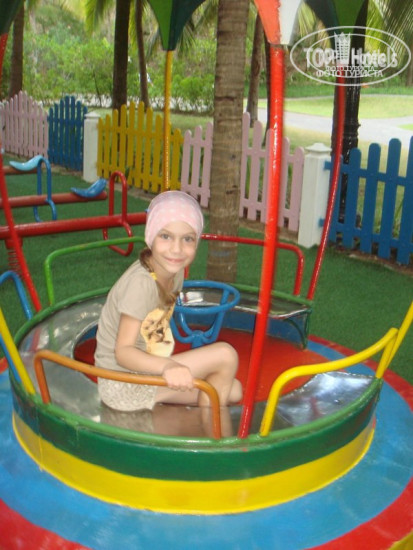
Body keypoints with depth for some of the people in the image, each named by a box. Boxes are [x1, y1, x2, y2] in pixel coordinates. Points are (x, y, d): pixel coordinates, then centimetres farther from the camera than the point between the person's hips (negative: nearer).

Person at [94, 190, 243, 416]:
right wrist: (167, 366, -46)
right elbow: (123, 351, -29)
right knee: (225, 355, -16)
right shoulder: (141, 283, -26)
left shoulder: (175, 271, -1)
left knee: (234, 391, 5)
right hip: (123, 386, -8)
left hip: (146, 370, 8)